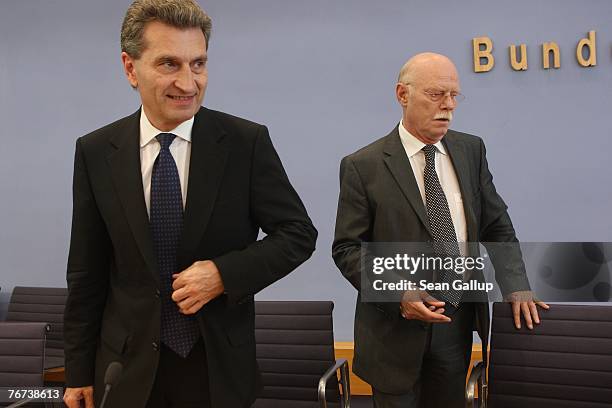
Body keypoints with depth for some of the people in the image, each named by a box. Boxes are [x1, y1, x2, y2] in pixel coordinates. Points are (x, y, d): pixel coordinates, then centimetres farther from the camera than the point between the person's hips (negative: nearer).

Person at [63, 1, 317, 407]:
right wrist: (79, 373, 4)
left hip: (220, 367, -1)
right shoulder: (96, 152, -4)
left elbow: (299, 233, -4)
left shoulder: (247, 142, -10)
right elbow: (87, 273, 1)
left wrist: (223, 273, -18)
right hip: (129, 368, 1)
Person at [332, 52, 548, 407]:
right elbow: (347, 248, -8)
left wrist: (516, 286, -5)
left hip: (459, 322, 4)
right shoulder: (362, 166, -8)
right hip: (397, 326, -3)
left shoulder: (471, 150, 5)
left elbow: (497, 226, 8)